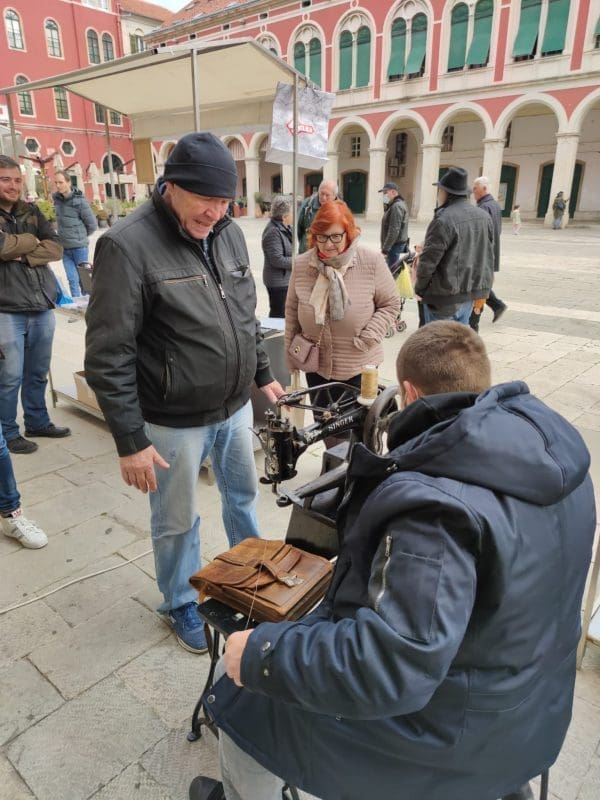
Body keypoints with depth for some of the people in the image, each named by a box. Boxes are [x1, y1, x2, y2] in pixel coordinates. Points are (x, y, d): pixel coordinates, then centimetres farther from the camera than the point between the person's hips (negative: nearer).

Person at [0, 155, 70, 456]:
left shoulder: (32, 212, 12)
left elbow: (56, 247, 2)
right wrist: (32, 241, -5)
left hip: (42, 306, 5)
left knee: (38, 373, 15)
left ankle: (37, 422, 30)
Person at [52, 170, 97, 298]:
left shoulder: (79, 200, -12)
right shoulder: (56, 198, 3)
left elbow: (92, 224, -6)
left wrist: (81, 236, 5)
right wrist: (66, 235, 11)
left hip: (79, 247, -5)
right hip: (64, 248, 5)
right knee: (72, 280, 8)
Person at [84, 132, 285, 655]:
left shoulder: (229, 234, 2)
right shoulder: (128, 245, -19)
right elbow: (108, 356, -19)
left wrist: (263, 374, 17)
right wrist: (130, 440, -18)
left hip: (236, 408, 6)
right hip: (174, 422, -6)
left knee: (243, 494, 24)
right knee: (177, 522, 14)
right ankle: (181, 605, 40)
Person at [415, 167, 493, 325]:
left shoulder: (443, 220, -18)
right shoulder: (484, 216, 8)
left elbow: (428, 261, -17)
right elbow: (488, 257, 14)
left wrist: (419, 288, -2)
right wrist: (482, 289, 20)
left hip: (445, 296, -8)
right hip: (470, 294, 8)